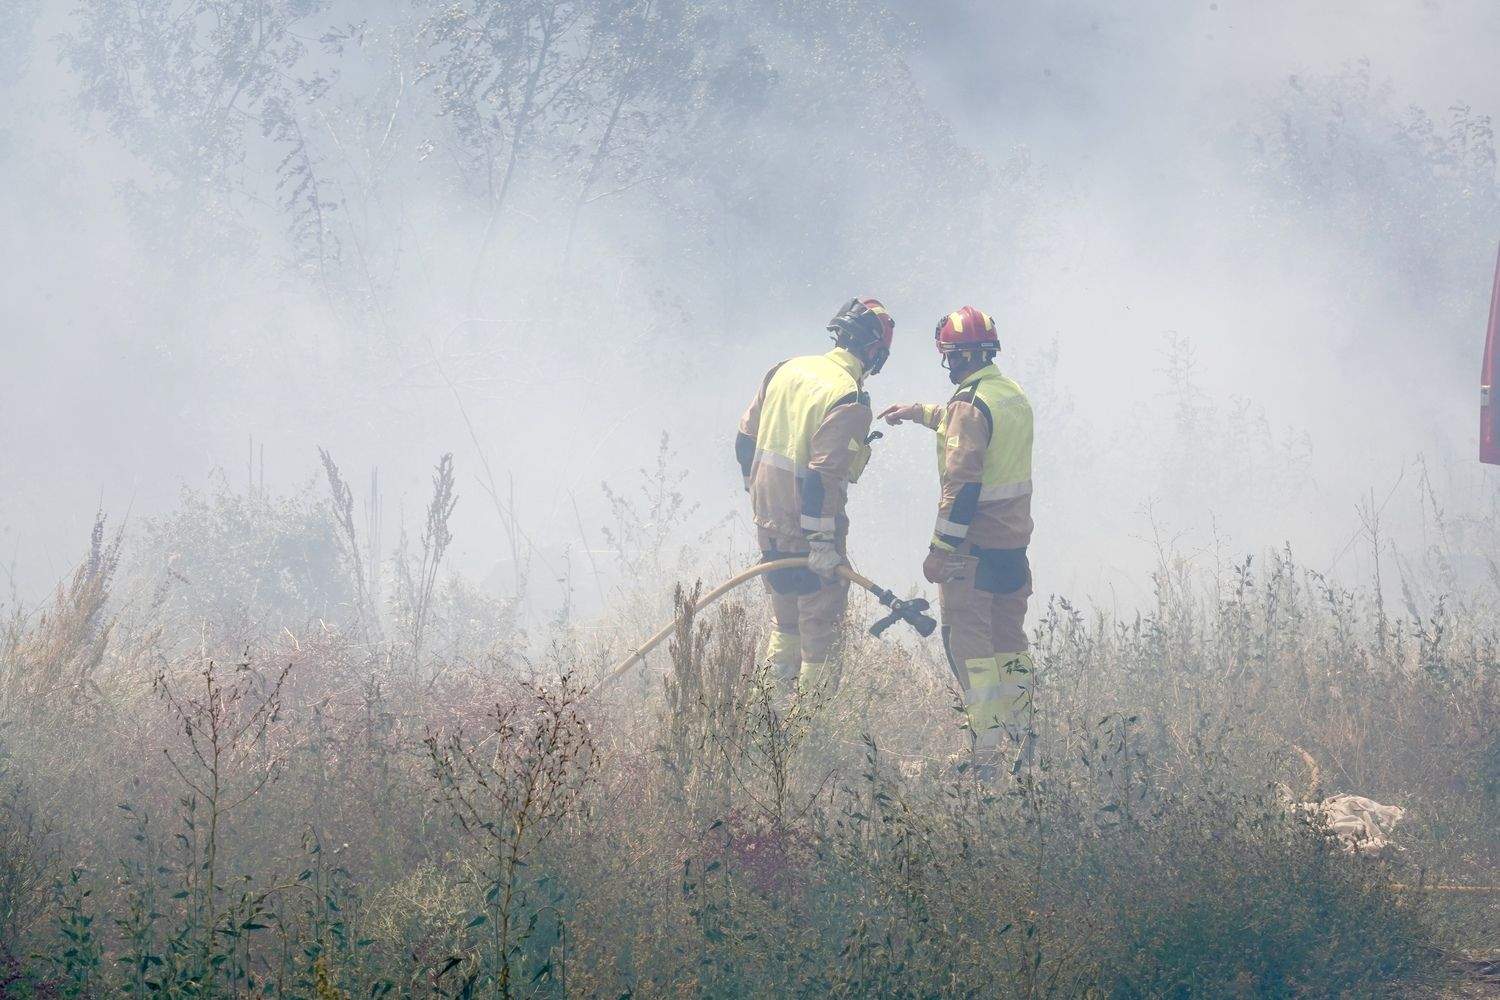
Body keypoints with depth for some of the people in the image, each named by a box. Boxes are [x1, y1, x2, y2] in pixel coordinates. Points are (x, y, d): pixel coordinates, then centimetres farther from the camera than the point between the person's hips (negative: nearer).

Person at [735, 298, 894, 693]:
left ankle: (778, 675, 35)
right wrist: (823, 542, -22)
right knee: (823, 612, 6)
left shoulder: (785, 370, 3)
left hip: (767, 518, 8)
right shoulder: (849, 402, -21)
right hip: (806, 526, -8)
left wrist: (757, 493, 23)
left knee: (785, 610, 24)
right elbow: (823, 477, -26)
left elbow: (746, 438, 10)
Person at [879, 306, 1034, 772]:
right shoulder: (1015, 396, 9)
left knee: (968, 642, -3)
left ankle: (986, 751, -6)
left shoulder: (971, 404, -18)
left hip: (975, 544, -8)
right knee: (1010, 640, 18)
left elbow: (962, 484, -23)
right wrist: (918, 412, 40)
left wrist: (941, 548, -21)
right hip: (1015, 540, 8)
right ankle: (1023, 735, 21)